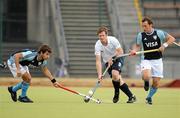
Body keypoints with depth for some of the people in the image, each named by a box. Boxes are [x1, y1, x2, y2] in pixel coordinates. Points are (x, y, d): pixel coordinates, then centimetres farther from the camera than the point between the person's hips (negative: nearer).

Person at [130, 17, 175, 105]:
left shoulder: (159, 33, -7)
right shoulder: (140, 35, -2)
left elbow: (172, 39, -1)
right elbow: (137, 45, 12)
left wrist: (164, 45, -16)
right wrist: (134, 50, -10)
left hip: (157, 60, 0)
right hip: (146, 60, 0)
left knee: (156, 82, -1)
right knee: (146, 76, -28)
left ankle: (149, 97, 23)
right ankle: (146, 83, 9)